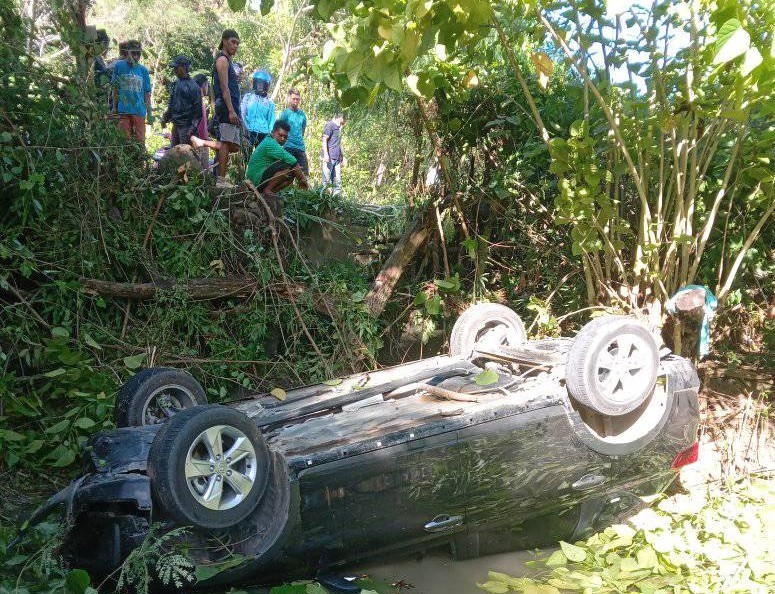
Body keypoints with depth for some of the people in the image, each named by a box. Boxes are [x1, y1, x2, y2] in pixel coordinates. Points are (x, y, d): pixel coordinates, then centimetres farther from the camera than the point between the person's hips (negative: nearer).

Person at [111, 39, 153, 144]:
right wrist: (114, 107, 3)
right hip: (123, 110, -1)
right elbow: (115, 88, 7)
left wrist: (149, 113, 7)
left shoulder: (143, 70, 8)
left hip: (139, 111, 1)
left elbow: (147, 93, 10)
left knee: (140, 141, 2)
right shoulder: (119, 66, 4)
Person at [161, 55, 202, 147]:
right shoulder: (176, 83, 13)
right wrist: (165, 118, 18)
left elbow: (198, 109, -13)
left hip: (186, 125, -8)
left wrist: (193, 128, -17)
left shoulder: (193, 86, -11)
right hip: (176, 124, 8)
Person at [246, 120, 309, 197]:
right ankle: (267, 190, -17)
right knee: (288, 166, -23)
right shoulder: (269, 142, -13)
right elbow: (287, 158, -22)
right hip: (257, 180, -10)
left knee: (292, 173, 7)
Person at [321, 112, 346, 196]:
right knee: (326, 179, -7)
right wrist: (326, 155, -17)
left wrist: (342, 155, 24)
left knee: (337, 181, 7)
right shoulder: (330, 125, -5)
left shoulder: (339, 127, 19)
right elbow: (324, 140, -10)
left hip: (337, 158, 8)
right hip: (329, 157, -8)